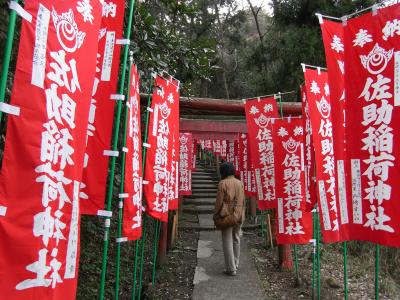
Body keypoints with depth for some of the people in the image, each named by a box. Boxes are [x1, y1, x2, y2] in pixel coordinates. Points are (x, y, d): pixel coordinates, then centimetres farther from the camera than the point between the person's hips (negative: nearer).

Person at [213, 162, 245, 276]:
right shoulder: (240, 183, 4)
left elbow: (219, 201, -12)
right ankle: (235, 264, 31)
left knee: (227, 242, 2)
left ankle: (231, 268, 4)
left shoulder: (223, 183, -12)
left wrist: (215, 215, -1)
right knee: (236, 239, 19)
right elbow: (243, 201, 6)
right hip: (239, 215, 6)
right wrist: (241, 215, 14)